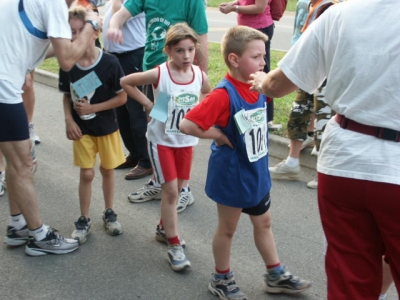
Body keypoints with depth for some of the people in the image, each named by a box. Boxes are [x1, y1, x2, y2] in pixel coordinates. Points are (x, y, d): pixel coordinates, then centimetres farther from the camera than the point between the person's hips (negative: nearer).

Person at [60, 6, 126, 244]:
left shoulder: (110, 63, -19)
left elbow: (122, 98, -13)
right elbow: (67, 96, 4)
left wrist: (93, 108, -17)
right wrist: (69, 120, -10)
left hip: (107, 127, -1)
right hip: (82, 128, 1)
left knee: (107, 170, 13)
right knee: (87, 174, 5)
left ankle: (109, 213, 32)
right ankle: (84, 220, 20)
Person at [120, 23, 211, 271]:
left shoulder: (200, 75, -7)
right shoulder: (159, 74, -18)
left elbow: (208, 93, 16)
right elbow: (126, 82, -7)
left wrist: (197, 107, -1)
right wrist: (148, 103, -11)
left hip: (186, 140, 4)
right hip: (161, 139, -4)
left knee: (177, 188, 16)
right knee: (170, 190, -4)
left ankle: (164, 227, 39)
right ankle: (174, 245, 4)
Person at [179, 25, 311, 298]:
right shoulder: (224, 95, -26)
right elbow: (186, 125, -32)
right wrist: (220, 135, -22)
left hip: (256, 172, 7)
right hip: (232, 174, -7)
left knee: (264, 222, 20)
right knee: (227, 228, 12)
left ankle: (276, 276, 37)